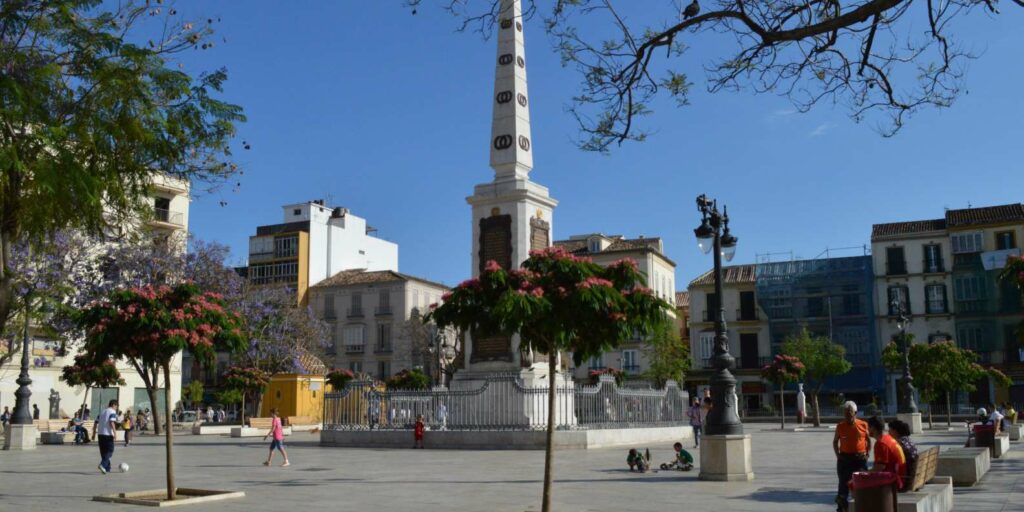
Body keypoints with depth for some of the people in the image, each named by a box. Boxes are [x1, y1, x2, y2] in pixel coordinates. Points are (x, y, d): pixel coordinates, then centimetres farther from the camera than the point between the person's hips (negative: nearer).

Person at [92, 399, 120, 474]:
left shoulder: (103, 412, 18)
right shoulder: (112, 412, -4)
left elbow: (96, 423, 16)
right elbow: (112, 422, -18)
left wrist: (94, 433, 19)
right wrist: (115, 432, -17)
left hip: (100, 434, 7)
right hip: (108, 434, -7)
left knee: (103, 451, 14)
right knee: (110, 451, 0)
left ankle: (107, 468, 16)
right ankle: (102, 464, -19)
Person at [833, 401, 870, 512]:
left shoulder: (863, 425, -1)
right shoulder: (840, 426, 1)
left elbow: (868, 440, 11)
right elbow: (835, 442, 12)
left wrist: (867, 454, 2)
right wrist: (838, 455, 2)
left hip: (860, 458, 0)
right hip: (844, 458, 0)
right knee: (844, 483, 2)